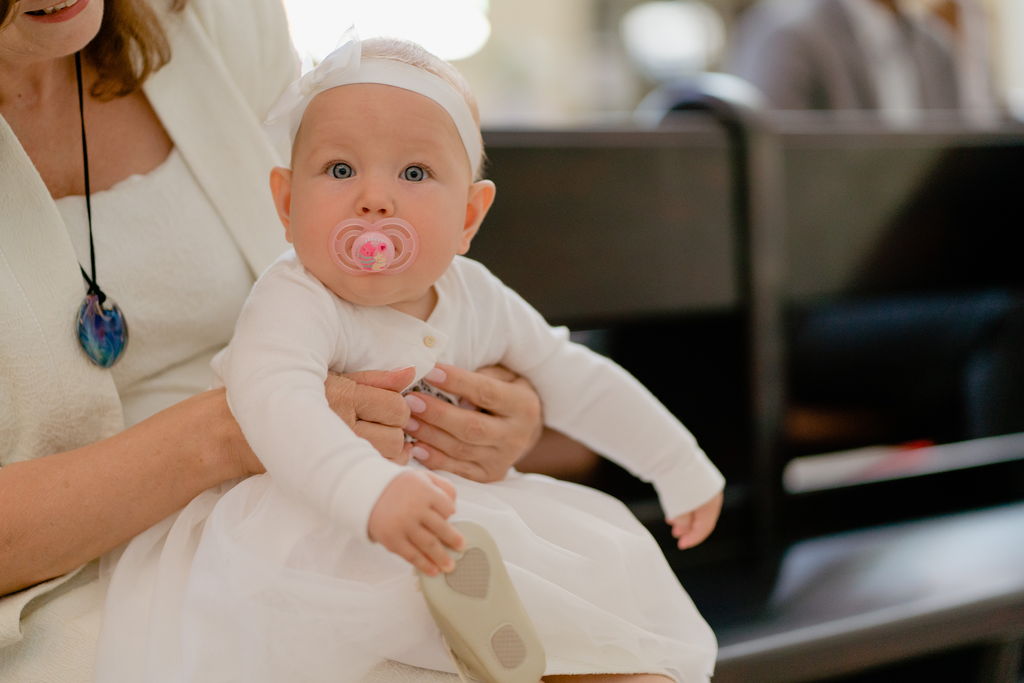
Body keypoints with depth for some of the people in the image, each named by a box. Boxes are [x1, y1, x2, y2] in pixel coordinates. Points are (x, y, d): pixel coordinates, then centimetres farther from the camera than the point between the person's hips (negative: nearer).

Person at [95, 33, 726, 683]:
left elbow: (576, 382, 13)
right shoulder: (297, 303, -23)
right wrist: (371, 489, -62)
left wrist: (682, 471, 20)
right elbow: (273, 397, -45)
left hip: (446, 506, 6)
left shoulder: (476, 299, -1)